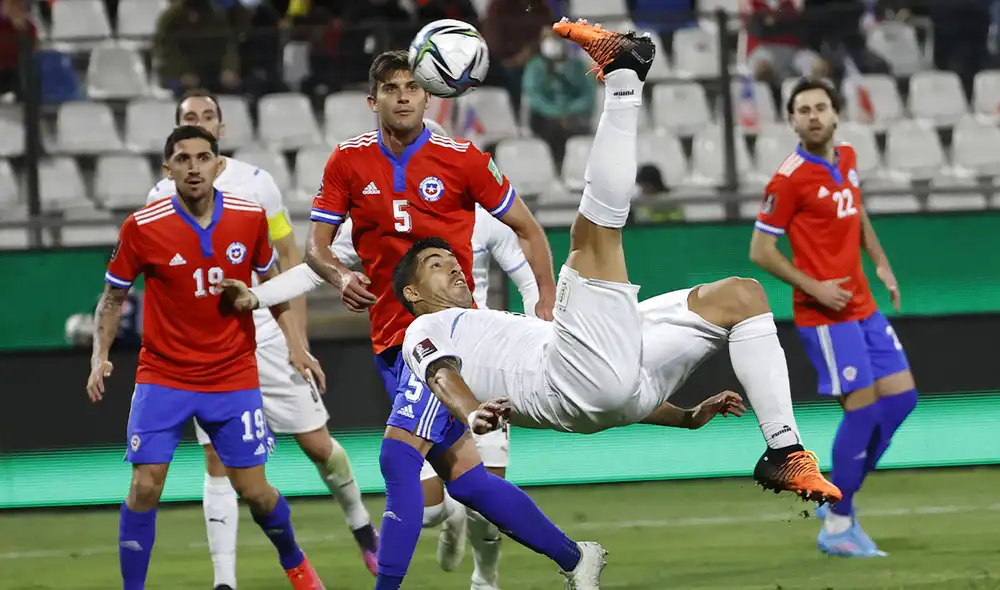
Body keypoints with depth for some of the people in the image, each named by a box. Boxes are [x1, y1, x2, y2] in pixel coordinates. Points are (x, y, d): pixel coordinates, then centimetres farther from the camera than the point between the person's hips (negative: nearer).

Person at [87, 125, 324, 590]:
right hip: (163, 374, -1)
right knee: (145, 485, -12)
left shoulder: (250, 218, -4)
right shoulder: (142, 227, -10)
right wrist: (100, 356, -10)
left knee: (253, 488, 2)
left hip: (233, 376, 1)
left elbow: (271, 285, 12)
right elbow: (113, 297, 2)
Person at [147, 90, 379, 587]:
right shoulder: (163, 195, 2)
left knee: (317, 443, 2)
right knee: (218, 461, -5)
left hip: (265, 335, 0)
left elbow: (290, 258, 3)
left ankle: (362, 528, 27)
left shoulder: (254, 182, -1)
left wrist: (298, 335, -4)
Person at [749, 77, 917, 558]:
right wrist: (814, 287, -18)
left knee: (901, 395, 6)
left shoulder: (847, 159, 8)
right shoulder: (789, 179, -15)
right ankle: (838, 525, 3)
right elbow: (760, 251, -12)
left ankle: (841, 496, 19)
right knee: (863, 407, -9)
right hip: (825, 315, -8)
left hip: (863, 306, 8)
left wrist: (880, 262, 13)